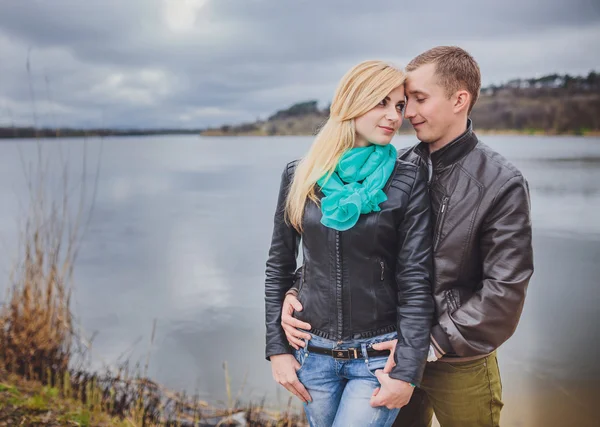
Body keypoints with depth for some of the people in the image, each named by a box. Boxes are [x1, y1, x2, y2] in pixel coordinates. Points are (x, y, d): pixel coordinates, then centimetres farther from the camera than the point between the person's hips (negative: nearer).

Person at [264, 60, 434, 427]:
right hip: (314, 353, 3)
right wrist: (277, 349, 3)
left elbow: (416, 282, -8)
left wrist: (407, 372, -10)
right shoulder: (300, 176, -1)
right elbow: (279, 268, 6)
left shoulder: (408, 182, -7)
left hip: (380, 355, -2)